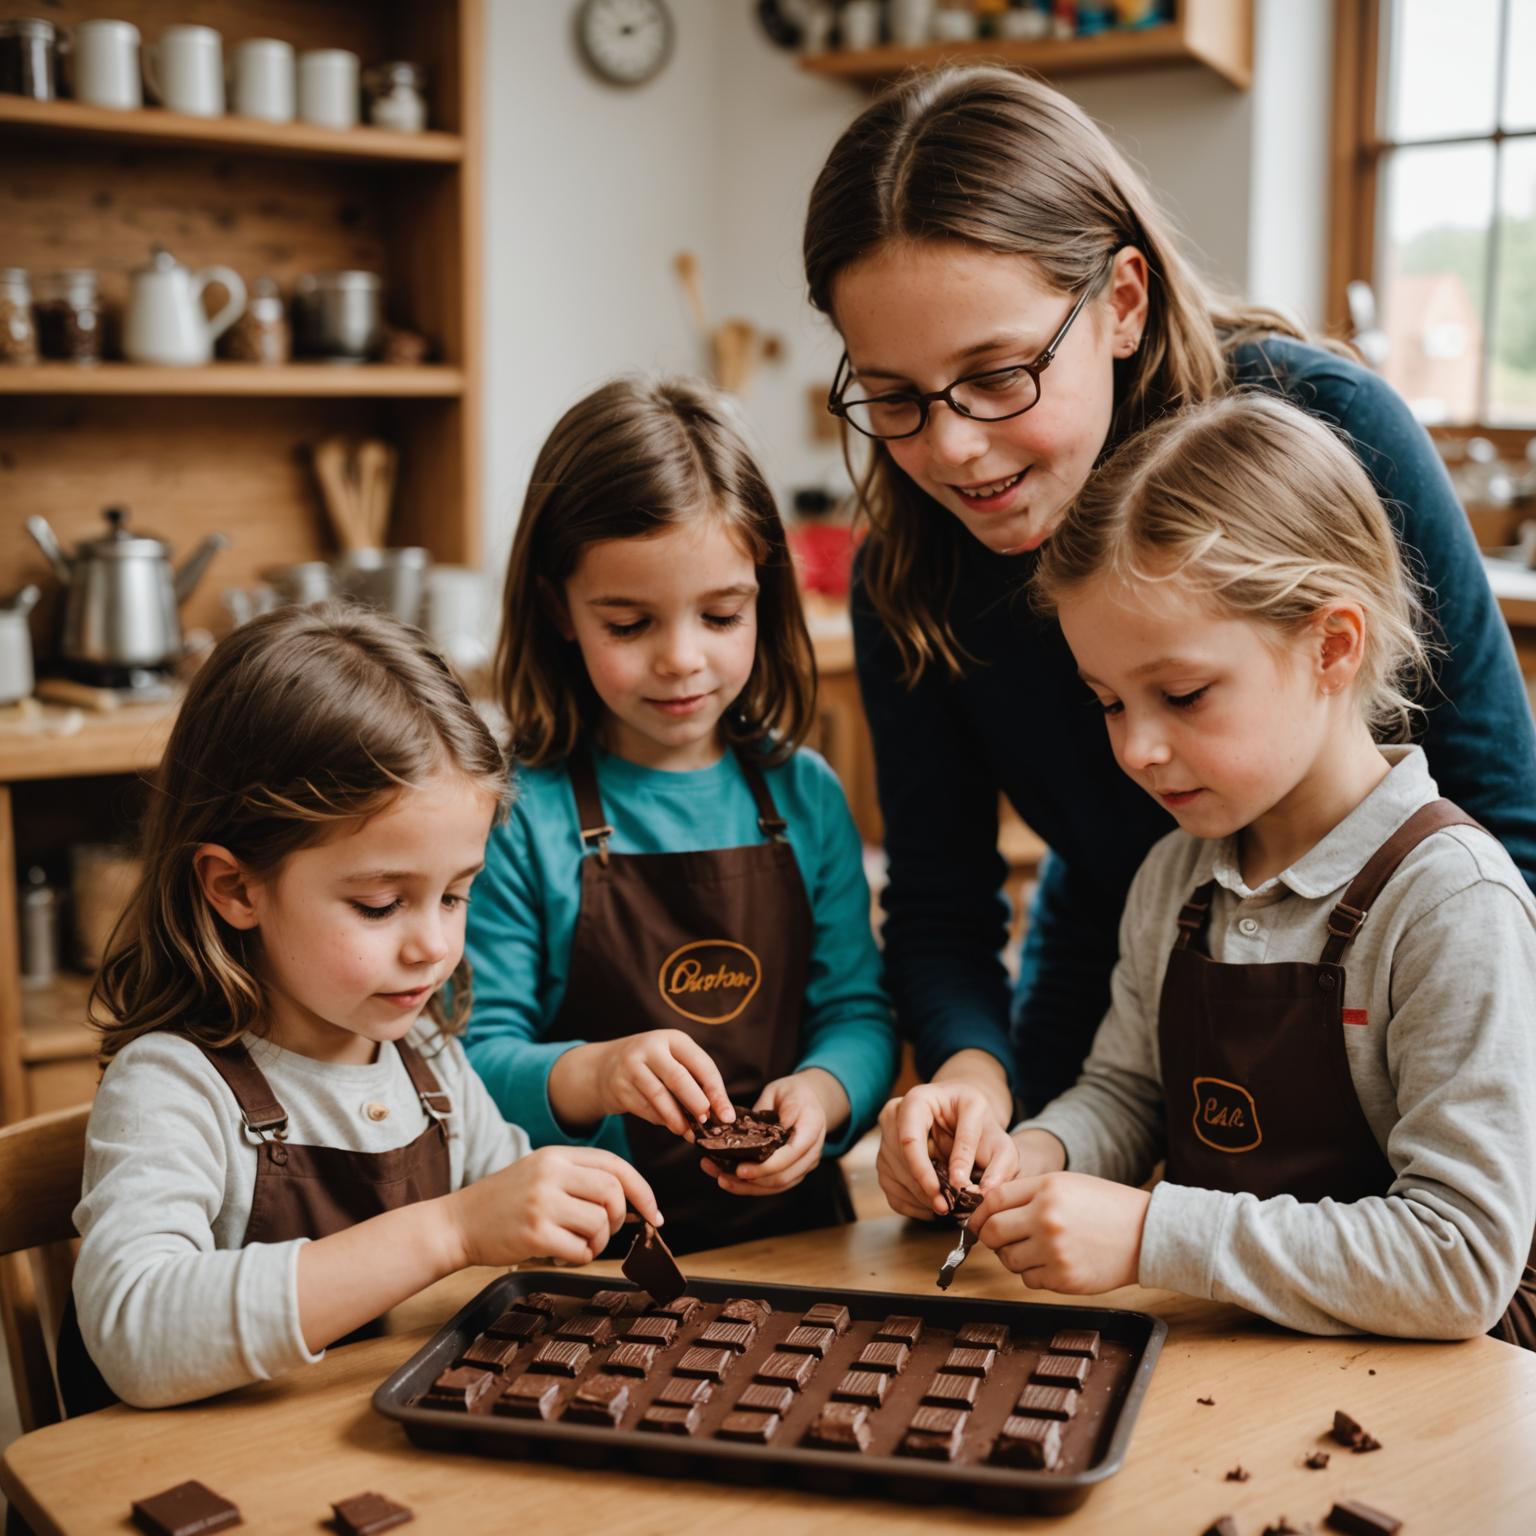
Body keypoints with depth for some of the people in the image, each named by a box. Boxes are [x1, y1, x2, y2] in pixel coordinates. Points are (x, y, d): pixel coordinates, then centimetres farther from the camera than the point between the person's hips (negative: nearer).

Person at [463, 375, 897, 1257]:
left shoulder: (806, 798, 7)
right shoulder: (519, 818, -5)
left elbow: (858, 1011, 10)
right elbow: (471, 1061, -6)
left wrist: (824, 1093, -11)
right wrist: (587, 1076, -25)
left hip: (789, 1226, 4)